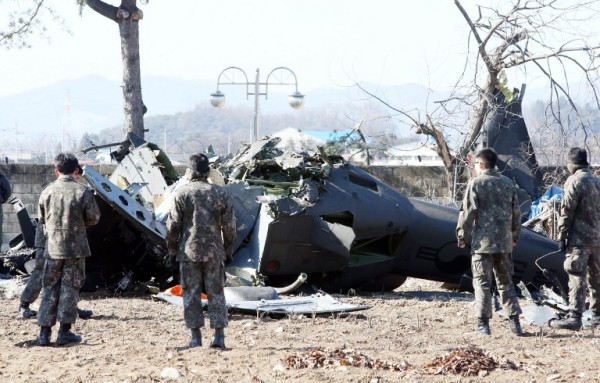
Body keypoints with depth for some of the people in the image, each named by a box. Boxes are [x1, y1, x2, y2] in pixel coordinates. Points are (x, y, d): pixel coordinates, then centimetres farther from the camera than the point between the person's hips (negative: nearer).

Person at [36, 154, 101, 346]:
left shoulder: (48, 191, -2)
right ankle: (65, 331, 5)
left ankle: (44, 331, 7)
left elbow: (41, 218, 9)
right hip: (75, 247, -2)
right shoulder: (82, 192, -9)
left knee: (50, 287, 10)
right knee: (70, 287, 5)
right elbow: (94, 218, -2)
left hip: (52, 247, 2)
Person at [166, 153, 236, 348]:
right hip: (214, 252, 1)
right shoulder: (221, 194, 2)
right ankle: (219, 335, 0)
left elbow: (173, 226, -4)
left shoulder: (181, 195, -4)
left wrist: (172, 251, 6)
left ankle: (196, 336, 5)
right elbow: (229, 227, 3)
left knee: (191, 293, 6)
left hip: (188, 252, -1)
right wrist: (228, 251, 13)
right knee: (216, 292, 6)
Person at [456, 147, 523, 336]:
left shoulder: (475, 183, -7)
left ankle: (483, 323, -3)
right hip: (504, 242, 5)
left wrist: (462, 236, 0)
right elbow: (516, 212, 13)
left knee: (482, 282, 0)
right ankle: (514, 320, 8)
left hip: (482, 242, -5)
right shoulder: (508, 183, 9)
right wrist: (515, 235, 24)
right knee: (505, 282, 13)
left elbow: (468, 213, -10)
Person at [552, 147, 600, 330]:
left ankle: (574, 317, -13)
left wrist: (562, 237, -7)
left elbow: (566, 212, -12)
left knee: (577, 277, -9)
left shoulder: (574, 182, -10)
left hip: (579, 238, -8)